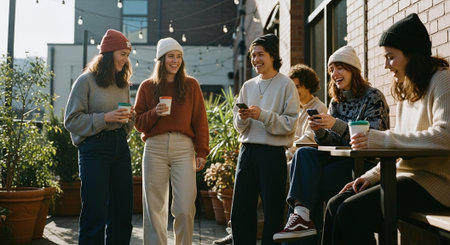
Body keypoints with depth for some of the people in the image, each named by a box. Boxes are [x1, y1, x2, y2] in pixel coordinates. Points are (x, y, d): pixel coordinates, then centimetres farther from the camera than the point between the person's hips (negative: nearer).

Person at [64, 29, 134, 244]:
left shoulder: (123, 84, 15)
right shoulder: (86, 81, -3)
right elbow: (71, 120, -6)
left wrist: (130, 117, 1)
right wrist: (105, 118, -15)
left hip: (120, 146, 6)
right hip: (94, 148, -6)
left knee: (123, 212, 7)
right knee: (96, 213, -6)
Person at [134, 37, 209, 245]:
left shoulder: (191, 85, 11)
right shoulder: (147, 87, 12)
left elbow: (200, 121, 9)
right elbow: (138, 122, 11)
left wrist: (202, 152, 2)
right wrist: (155, 113, -8)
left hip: (183, 148, -1)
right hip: (155, 148, 1)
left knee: (185, 208, -6)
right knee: (155, 207, 2)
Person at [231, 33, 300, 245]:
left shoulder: (286, 84, -1)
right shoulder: (248, 86, 15)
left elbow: (290, 124, -8)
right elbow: (238, 125, 15)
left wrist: (263, 115, -18)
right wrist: (242, 118, -7)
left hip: (273, 153, -5)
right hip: (247, 151, 5)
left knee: (273, 212, 1)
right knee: (240, 211, 6)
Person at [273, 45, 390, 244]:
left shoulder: (373, 97, -3)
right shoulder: (336, 102, 17)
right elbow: (333, 142, 11)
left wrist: (336, 124, -24)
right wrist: (319, 130, -12)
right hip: (342, 158, 6)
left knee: (311, 180, -26)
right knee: (303, 154, -23)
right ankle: (301, 213, -37)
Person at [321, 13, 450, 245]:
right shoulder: (406, 91, 20)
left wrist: (381, 139, -22)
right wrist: (373, 175, 4)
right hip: (406, 174, 8)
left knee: (350, 212, -23)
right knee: (335, 205, -6)